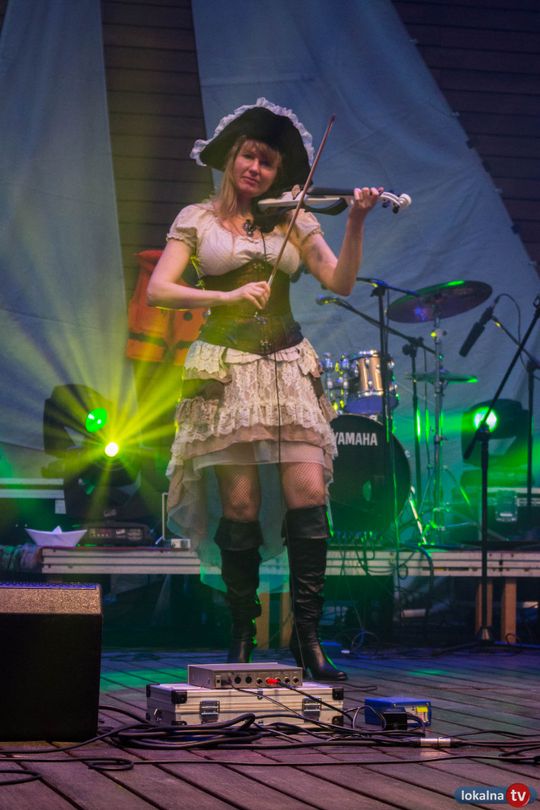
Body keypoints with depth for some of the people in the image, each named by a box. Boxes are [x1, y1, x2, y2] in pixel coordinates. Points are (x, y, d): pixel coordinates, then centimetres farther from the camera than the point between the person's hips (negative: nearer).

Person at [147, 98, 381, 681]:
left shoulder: (293, 220, 12)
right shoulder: (197, 219, 7)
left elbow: (339, 282, -1)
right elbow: (158, 290, -5)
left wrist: (355, 223, -15)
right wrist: (228, 295, -18)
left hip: (287, 366, 2)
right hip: (224, 369, -2)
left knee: (309, 491, -11)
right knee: (241, 504, -6)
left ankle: (307, 635, -5)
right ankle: (242, 638, 7)